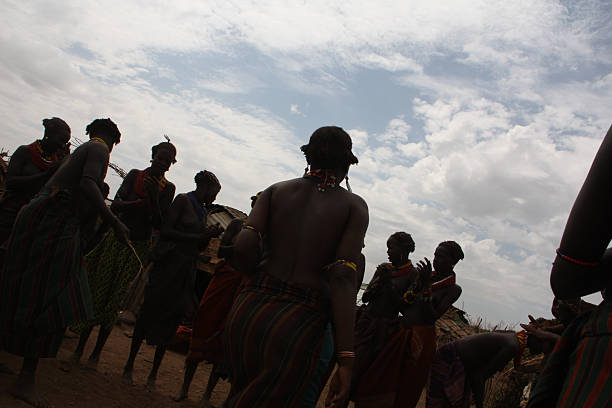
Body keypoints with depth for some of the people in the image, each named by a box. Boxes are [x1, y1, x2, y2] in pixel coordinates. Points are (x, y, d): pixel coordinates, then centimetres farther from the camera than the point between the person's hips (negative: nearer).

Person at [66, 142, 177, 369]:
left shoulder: (168, 188, 1)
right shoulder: (135, 175, 2)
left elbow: (159, 225, -6)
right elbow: (115, 206, -8)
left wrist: (154, 197, -18)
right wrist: (138, 203, -26)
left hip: (138, 248, -1)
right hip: (115, 240, 1)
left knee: (114, 301, 4)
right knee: (96, 294, 3)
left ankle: (97, 353, 18)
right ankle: (79, 349, 16)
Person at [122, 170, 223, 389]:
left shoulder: (202, 212, 19)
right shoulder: (183, 200, -2)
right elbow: (166, 231, -11)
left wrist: (209, 236, 1)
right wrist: (199, 237, -11)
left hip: (186, 271, 6)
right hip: (168, 265, -6)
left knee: (171, 319, 5)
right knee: (150, 311, 0)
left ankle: (154, 373, 11)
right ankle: (129, 365, 12)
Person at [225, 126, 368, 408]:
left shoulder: (276, 191, 9)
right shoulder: (354, 206, 2)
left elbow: (243, 247, -6)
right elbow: (342, 279, -11)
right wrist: (346, 358, -12)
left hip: (250, 308, 3)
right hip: (301, 322, -3)